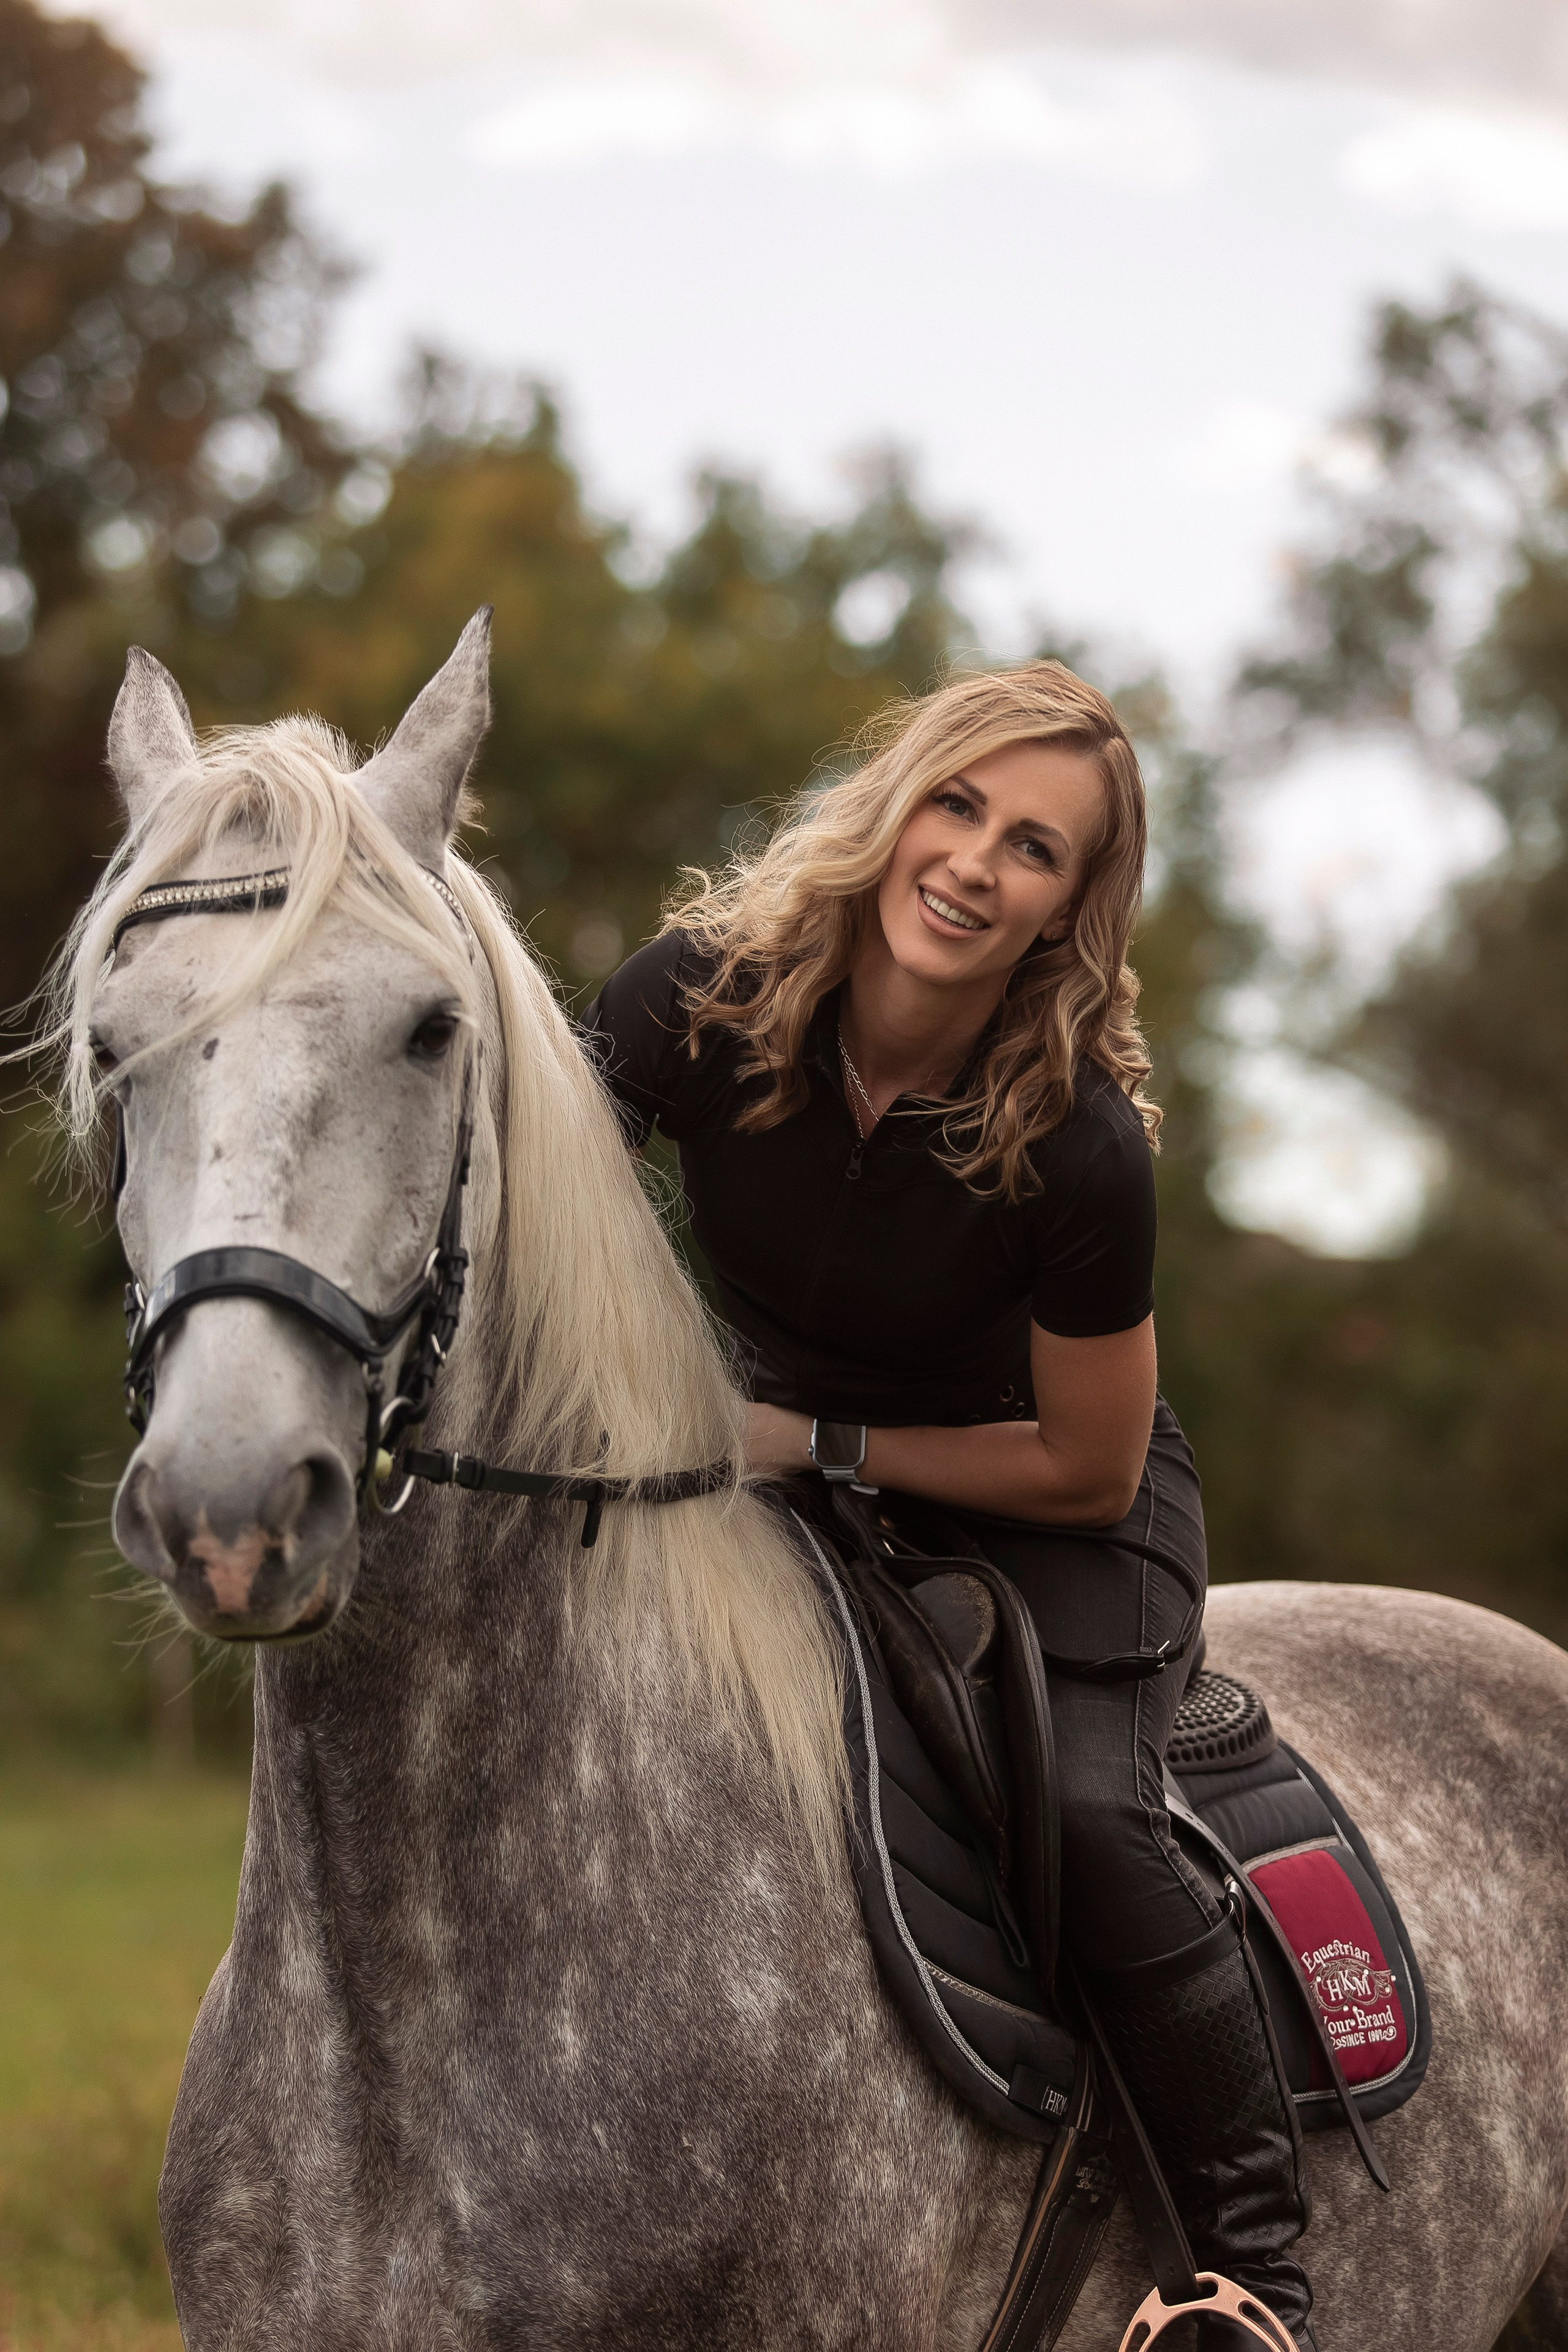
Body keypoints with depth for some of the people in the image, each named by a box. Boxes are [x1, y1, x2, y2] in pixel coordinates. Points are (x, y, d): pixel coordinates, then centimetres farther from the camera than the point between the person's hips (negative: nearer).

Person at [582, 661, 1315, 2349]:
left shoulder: (1079, 1149, -30)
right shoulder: (701, 995, -23)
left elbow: (1086, 1468, -18)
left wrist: (816, 1444, -23)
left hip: (1032, 1502, -3)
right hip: (776, 1463, 4)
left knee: (1088, 1821, -25)